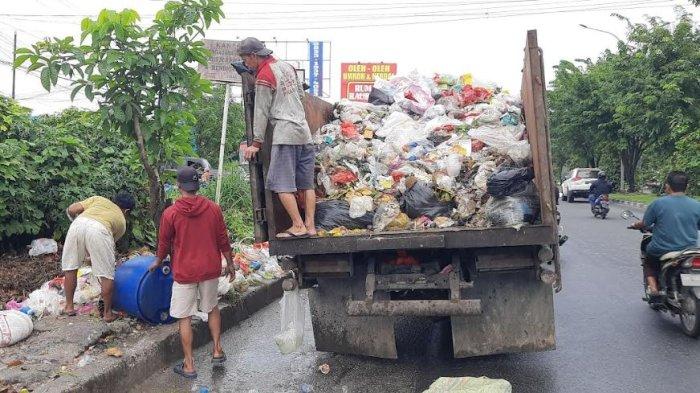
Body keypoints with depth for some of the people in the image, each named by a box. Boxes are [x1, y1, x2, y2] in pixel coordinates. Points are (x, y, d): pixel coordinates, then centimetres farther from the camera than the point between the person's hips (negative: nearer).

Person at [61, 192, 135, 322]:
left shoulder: (98, 199, 35)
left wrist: (74, 218, 44)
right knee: (107, 275, 11)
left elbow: (71, 209, 22)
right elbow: (111, 242, 29)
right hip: (98, 230, -2)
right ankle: (107, 313, 18)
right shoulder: (122, 221, 31)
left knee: (69, 267, 22)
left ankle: (69, 307, 31)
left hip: (78, 224, 3)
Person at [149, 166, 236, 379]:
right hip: (210, 269, 3)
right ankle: (217, 351, 26)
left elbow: (164, 244, 0)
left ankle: (189, 366, 12)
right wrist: (230, 263, 12)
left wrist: (157, 262, 19)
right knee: (212, 308, 23)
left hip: (184, 272, -3)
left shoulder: (170, 213, -11)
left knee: (184, 318, 7)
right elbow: (223, 240, 0)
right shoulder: (213, 208, -6)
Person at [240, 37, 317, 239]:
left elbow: (261, 112, -6)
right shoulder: (287, 66, 14)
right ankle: (310, 225, 8)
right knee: (306, 183, 7)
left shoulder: (264, 77, -8)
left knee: (282, 184, -7)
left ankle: (298, 226, -11)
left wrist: (256, 143, 0)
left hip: (285, 133, -8)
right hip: (304, 131, 8)